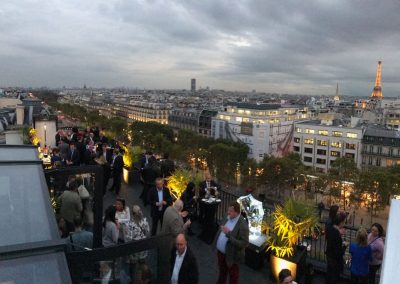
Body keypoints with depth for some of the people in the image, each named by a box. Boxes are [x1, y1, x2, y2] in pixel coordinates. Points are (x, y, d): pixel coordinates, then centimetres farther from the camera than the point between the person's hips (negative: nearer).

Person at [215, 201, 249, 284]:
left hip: (231, 256, -7)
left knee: (233, 276, 17)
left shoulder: (242, 225, -27)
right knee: (222, 271, 30)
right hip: (220, 252, 7)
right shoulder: (228, 217, -6)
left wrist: (229, 234, -35)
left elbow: (244, 244, -30)